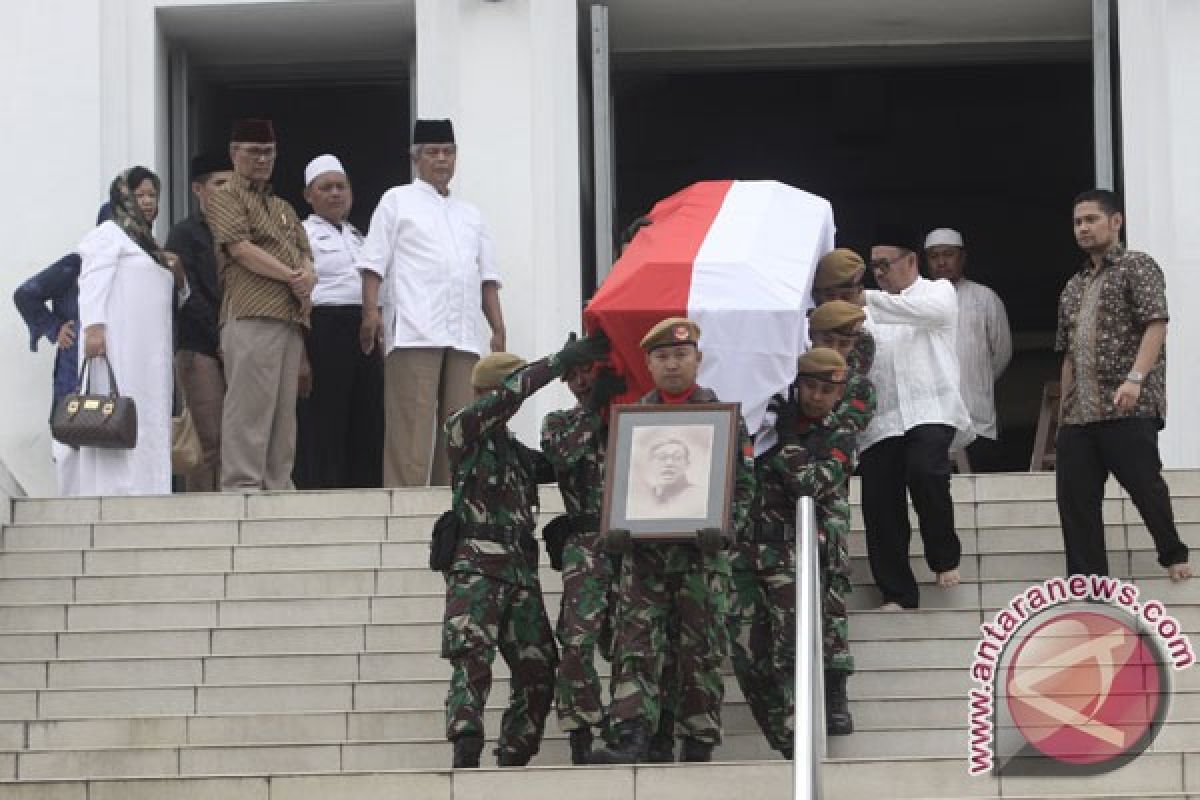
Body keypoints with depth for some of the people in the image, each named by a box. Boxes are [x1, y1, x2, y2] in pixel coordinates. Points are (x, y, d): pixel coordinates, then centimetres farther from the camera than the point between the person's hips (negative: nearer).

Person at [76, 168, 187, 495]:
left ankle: (146, 491, -1)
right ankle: (115, 493, -18)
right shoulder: (109, 233, 3)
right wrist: (93, 327, -24)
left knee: (151, 421, 1)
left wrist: (177, 273, 12)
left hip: (150, 351, 8)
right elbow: (93, 282, -10)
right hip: (117, 344, -8)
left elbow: (179, 297, 34)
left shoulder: (149, 245, 27)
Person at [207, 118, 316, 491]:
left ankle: (278, 486, 6)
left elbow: (305, 256, 20)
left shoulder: (284, 209, 28)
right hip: (251, 319, -8)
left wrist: (307, 276, -5)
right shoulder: (224, 198, 5)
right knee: (250, 407, -13)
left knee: (284, 409, 5)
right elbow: (241, 249, -8)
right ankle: (242, 485, -15)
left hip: (291, 319, 8)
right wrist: (291, 277, -7)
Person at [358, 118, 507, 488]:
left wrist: (498, 330, 13)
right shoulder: (398, 201, 11)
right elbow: (374, 263, 3)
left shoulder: (470, 214, 26)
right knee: (412, 423, -11)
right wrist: (371, 311, -10)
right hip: (414, 332, -5)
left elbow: (487, 277, 23)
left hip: (463, 335, 5)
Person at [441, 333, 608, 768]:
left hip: (521, 570, 7)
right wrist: (563, 359, -11)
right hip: (477, 566, -7)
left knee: (538, 671, 1)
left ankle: (512, 763, 6)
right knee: (472, 662, -21)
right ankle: (465, 759, -32)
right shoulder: (463, 430, 5)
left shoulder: (516, 450, 27)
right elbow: (510, 394, -9)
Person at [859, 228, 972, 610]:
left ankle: (945, 557, -7)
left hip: (929, 409, -4)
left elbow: (929, 310, -13)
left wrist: (868, 300, -19)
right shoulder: (869, 312, 23)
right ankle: (897, 594, 5)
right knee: (881, 506, -3)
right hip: (880, 418, 4)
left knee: (925, 472, -29)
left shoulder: (938, 292, 11)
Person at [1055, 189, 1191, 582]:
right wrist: (1064, 410, 15)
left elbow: (1156, 325, -12)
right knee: (1073, 497, 0)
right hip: (1080, 414, 7)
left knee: (1144, 486, -5)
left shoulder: (1137, 266, 0)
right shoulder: (1074, 288, 22)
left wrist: (1134, 378, -25)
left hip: (1128, 409, -7)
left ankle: (1174, 555, 17)